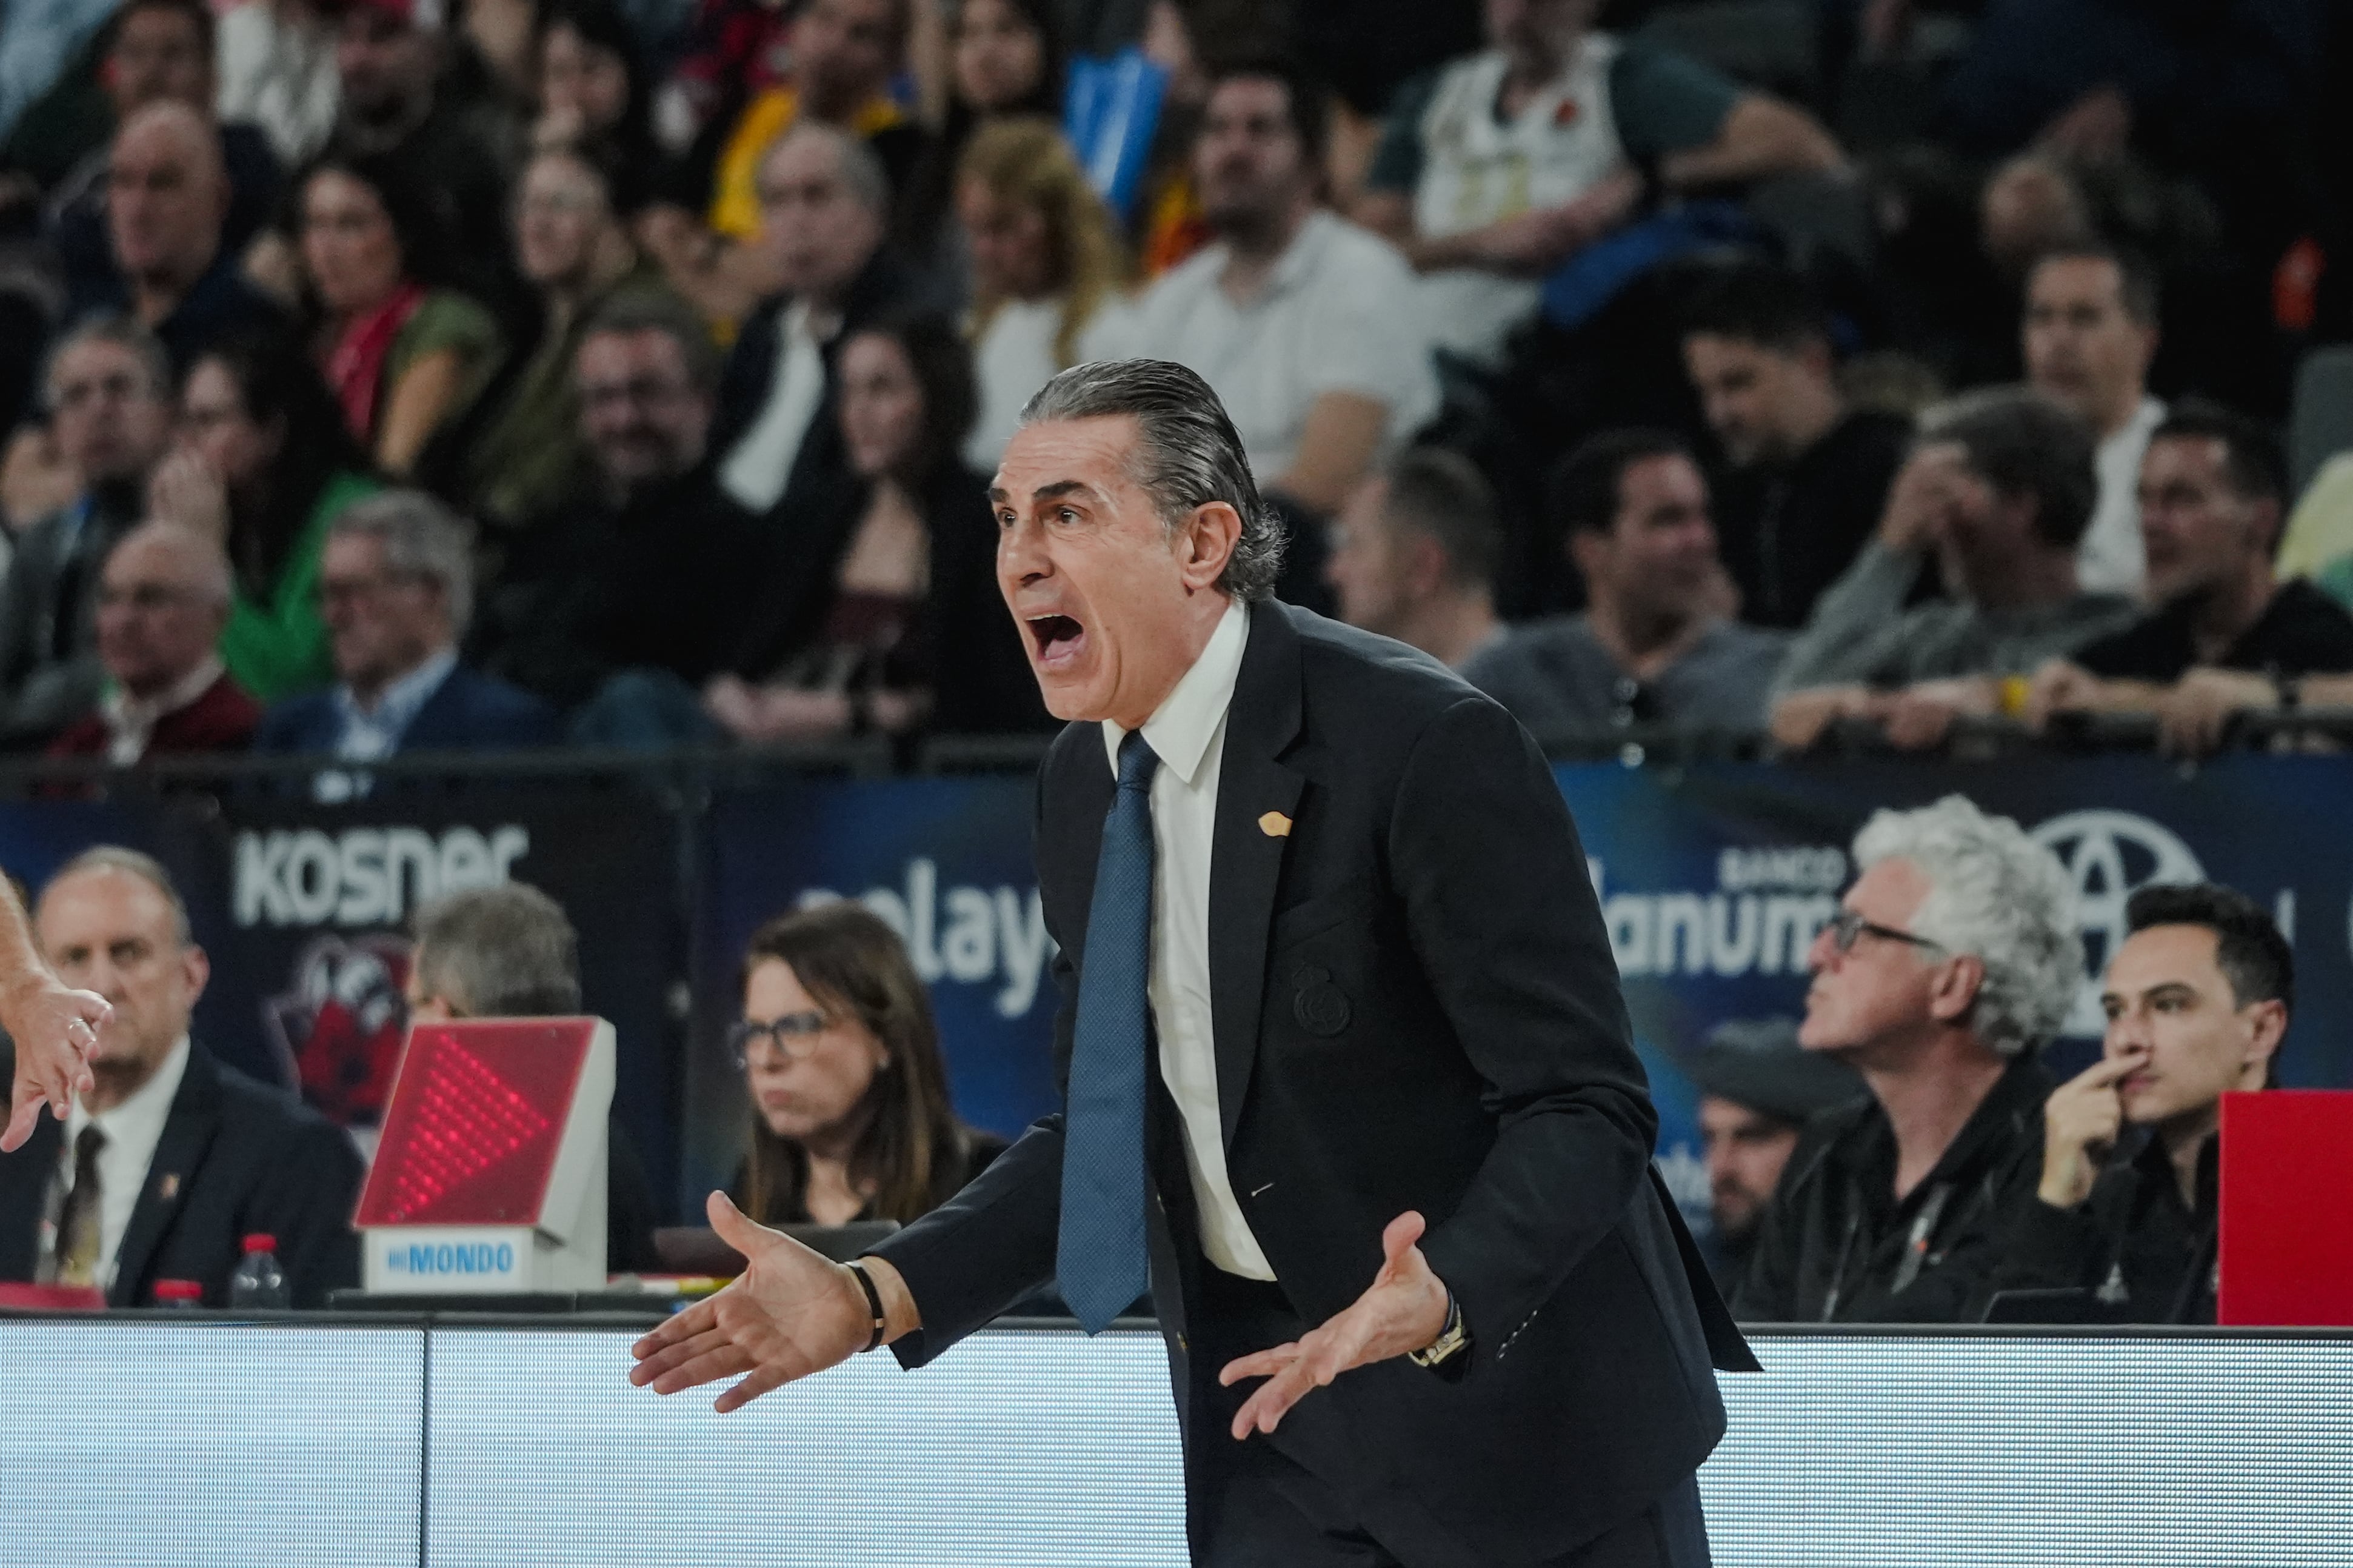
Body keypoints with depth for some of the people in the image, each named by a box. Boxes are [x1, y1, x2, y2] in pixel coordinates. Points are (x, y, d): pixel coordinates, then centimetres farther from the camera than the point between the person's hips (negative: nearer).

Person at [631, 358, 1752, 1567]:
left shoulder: (1426, 748, -19)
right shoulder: (1083, 784, 4)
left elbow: (1585, 1110, -19)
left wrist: (1438, 1302, -37)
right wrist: (873, 1298, 0)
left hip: (1507, 1376, -6)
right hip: (1271, 1393, 6)